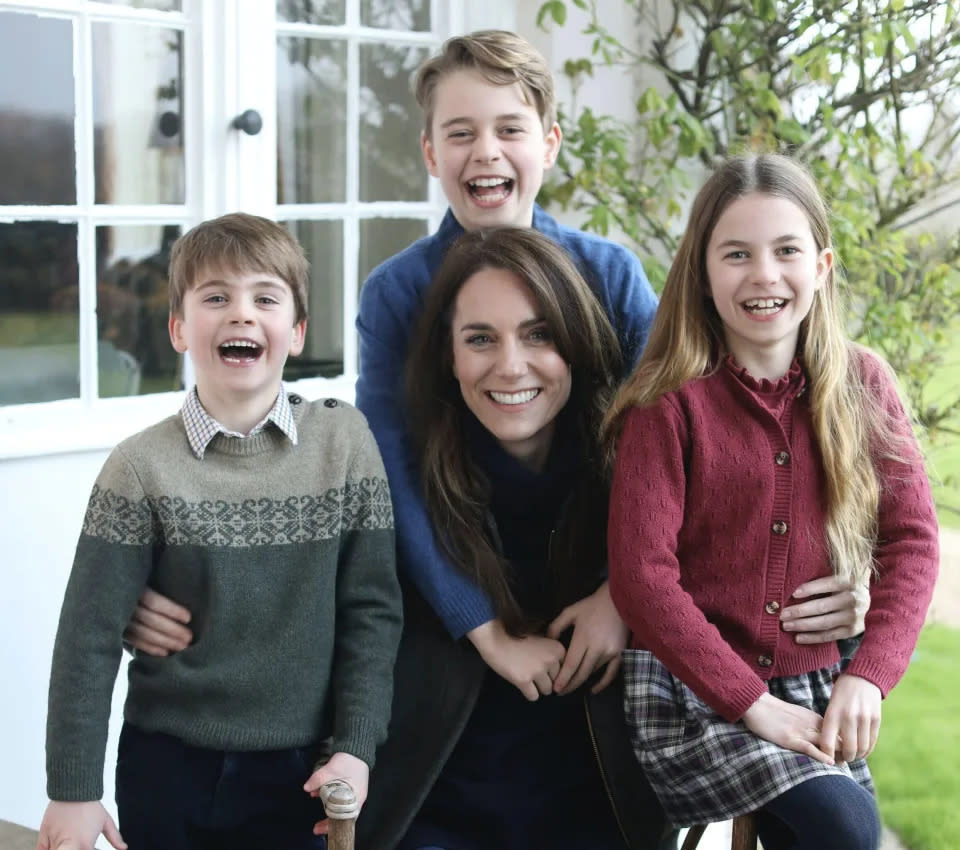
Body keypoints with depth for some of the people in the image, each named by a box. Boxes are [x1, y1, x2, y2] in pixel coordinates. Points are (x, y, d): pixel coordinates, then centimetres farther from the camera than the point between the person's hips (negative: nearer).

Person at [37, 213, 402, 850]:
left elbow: (372, 609, -2)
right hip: (170, 768, -1)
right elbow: (91, 636, -6)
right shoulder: (144, 467, -8)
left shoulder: (346, 442, -5)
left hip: (303, 772, 1)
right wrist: (73, 790, -6)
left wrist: (356, 746, -7)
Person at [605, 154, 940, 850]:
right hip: (688, 691, -4)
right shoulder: (670, 401, -9)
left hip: (815, 691, 5)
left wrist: (868, 676, -12)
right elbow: (641, 573, -13)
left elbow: (910, 539, 1)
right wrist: (751, 703, -16)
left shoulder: (863, 386, 2)